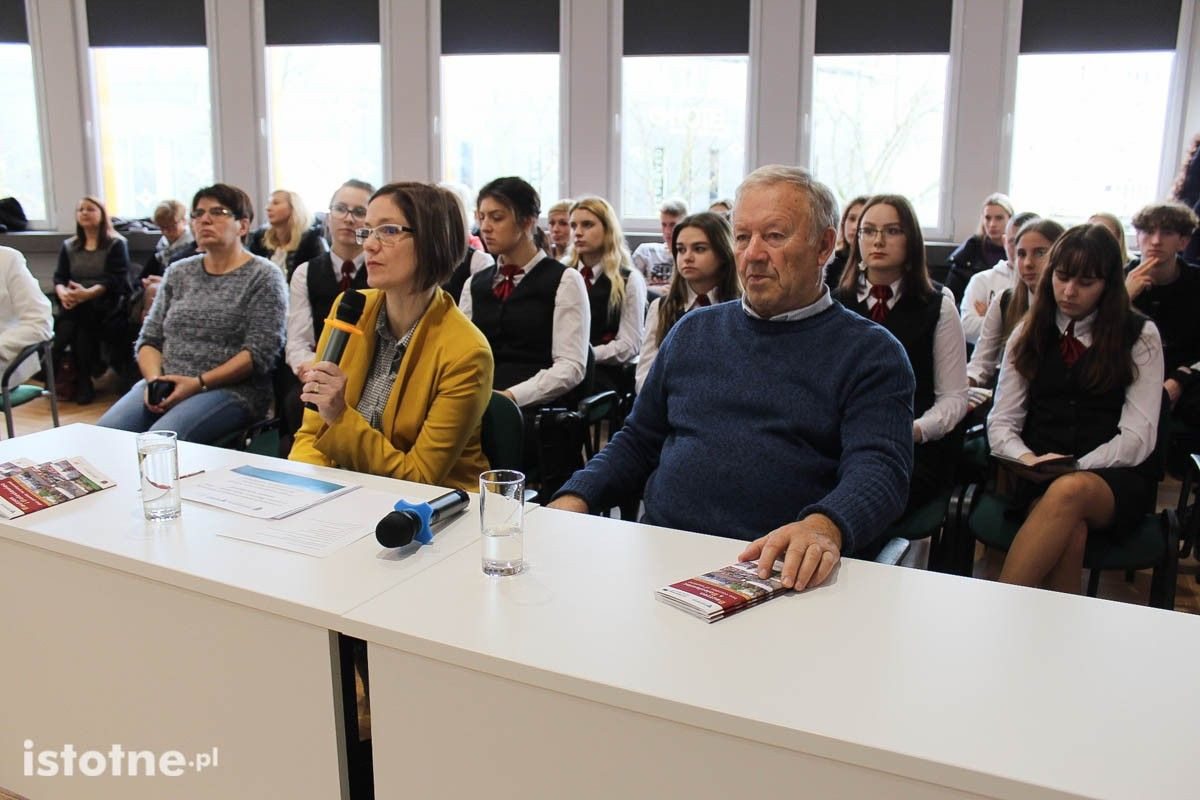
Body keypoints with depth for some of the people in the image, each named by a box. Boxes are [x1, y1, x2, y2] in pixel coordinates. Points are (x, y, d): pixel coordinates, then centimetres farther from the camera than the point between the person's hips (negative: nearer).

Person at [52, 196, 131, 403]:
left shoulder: (116, 244, 5)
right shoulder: (68, 246, 19)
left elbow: (115, 279, -8)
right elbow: (59, 277, 10)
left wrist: (88, 293, -25)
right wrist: (63, 293, -15)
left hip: (107, 303, -3)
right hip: (75, 303, 4)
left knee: (80, 313, -34)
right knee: (68, 316, -30)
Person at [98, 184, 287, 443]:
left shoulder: (263, 277, 0)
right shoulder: (178, 273, 18)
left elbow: (261, 352, -9)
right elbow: (149, 339, 16)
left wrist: (199, 383, -16)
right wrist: (154, 379, -5)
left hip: (231, 390, -5)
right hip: (164, 386, 5)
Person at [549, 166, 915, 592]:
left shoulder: (870, 353, 5)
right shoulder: (695, 331, 20)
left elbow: (879, 469, -9)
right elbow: (638, 441, 24)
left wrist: (824, 527, -32)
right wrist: (574, 499, 5)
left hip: (776, 572, -4)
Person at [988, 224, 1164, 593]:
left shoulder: (1140, 336, 7)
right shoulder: (1029, 333, 14)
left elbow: (1137, 437, -2)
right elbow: (1001, 423, 8)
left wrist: (1075, 469, -19)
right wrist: (1027, 460, -15)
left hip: (1117, 480, -1)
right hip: (1041, 480, 2)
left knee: (1070, 492, -37)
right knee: (1068, 530, -35)